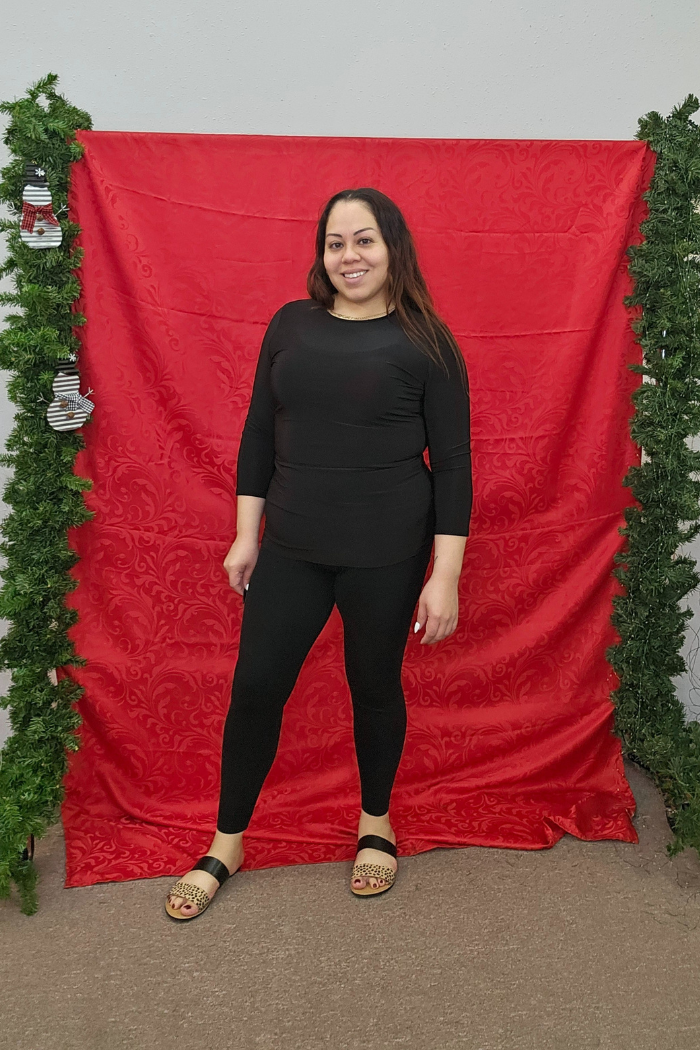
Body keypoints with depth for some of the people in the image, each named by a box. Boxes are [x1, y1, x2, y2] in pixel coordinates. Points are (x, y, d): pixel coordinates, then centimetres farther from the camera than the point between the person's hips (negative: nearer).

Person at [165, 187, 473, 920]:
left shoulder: (425, 342, -5)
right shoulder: (290, 325, 4)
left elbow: (452, 465, -5)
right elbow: (258, 435, 9)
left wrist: (446, 575, -9)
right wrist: (246, 534, 7)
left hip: (386, 555, -2)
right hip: (291, 547, 3)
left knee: (375, 688, 13)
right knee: (254, 688, 6)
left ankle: (376, 824, 39)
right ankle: (226, 844, 26)